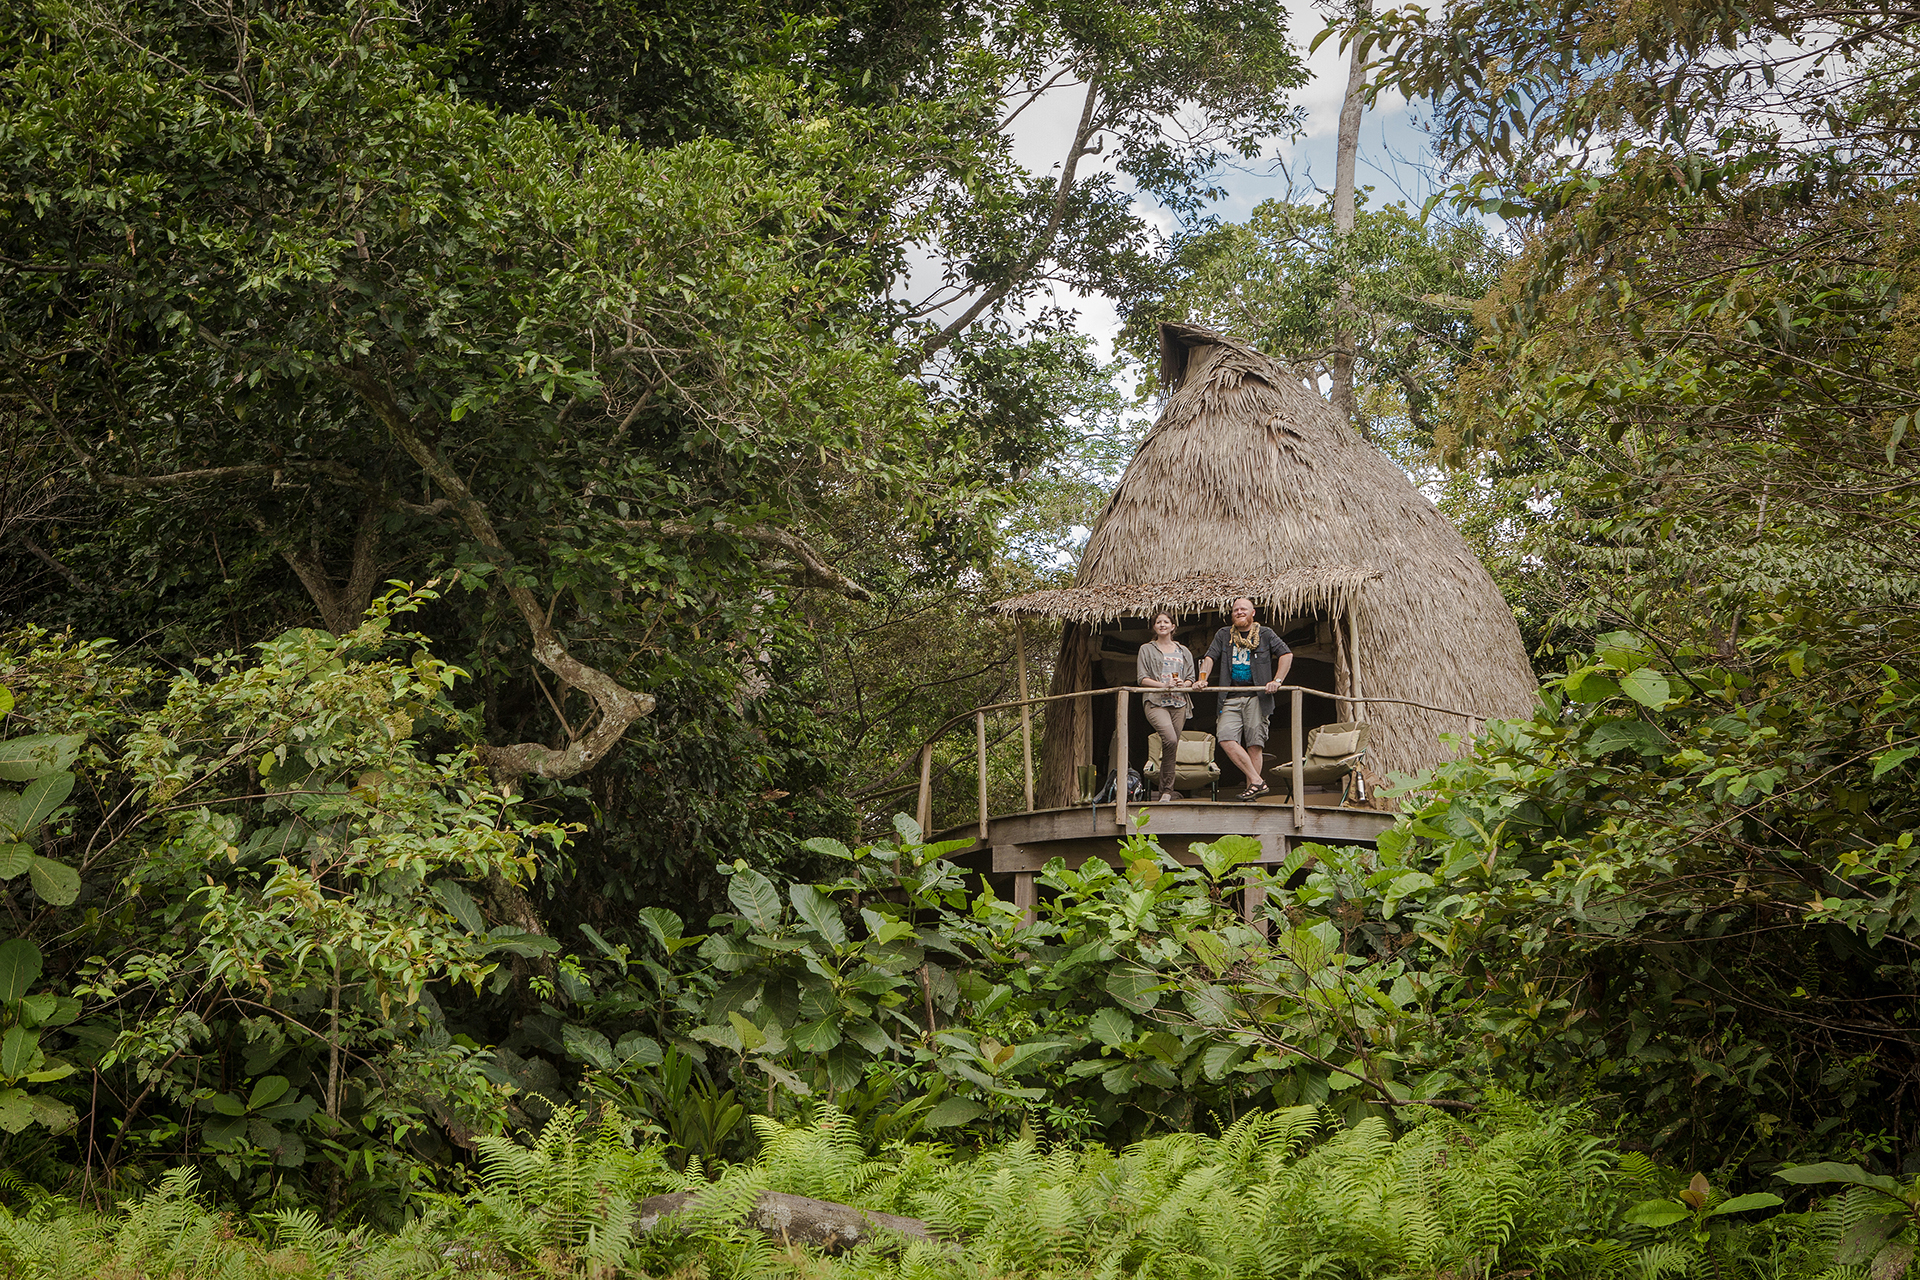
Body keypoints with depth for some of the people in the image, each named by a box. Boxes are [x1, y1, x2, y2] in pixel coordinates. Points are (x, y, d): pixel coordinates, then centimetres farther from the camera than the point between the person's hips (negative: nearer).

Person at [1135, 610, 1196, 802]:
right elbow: (1143, 679, 4)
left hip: (1179, 703, 4)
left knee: (1172, 747, -3)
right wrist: (1163, 685, -14)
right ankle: (1167, 789, -20)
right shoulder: (1147, 649, 12)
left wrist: (1183, 684, -6)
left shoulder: (1183, 651, 21)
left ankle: (1165, 792, 5)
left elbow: (1191, 677, 18)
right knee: (1170, 739, -26)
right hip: (1155, 702, -4)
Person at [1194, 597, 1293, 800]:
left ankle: (1252, 786, -3)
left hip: (1256, 696, -2)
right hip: (1231, 698, 2)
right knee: (1226, 738, -17)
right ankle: (1257, 781, -15)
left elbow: (1286, 654, 8)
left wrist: (1277, 681, -3)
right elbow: (1210, 657, 12)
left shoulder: (1264, 634, 10)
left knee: (1254, 744, -7)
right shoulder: (1223, 635, 17)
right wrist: (1203, 679, -5)